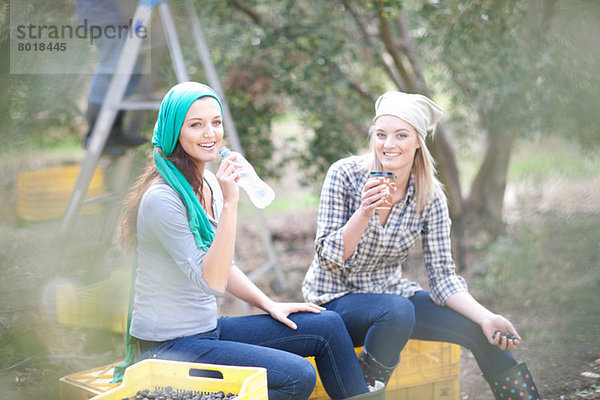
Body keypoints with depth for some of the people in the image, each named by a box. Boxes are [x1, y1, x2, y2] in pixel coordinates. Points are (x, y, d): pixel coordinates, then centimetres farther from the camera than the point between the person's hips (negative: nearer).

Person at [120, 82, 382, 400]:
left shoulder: (210, 183, 8)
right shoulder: (162, 199, -20)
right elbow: (211, 280, -25)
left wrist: (270, 305, 10)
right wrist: (230, 203, -30)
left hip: (209, 328, 9)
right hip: (168, 346, -9)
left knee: (328, 326, 5)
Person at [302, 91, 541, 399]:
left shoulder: (431, 198, -6)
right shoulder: (345, 175, -15)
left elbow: (442, 276, -6)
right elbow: (329, 257, -16)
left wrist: (485, 317, -22)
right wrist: (364, 214, -33)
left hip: (389, 292, 4)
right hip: (335, 299, -4)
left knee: (479, 330, -11)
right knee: (397, 310, -35)